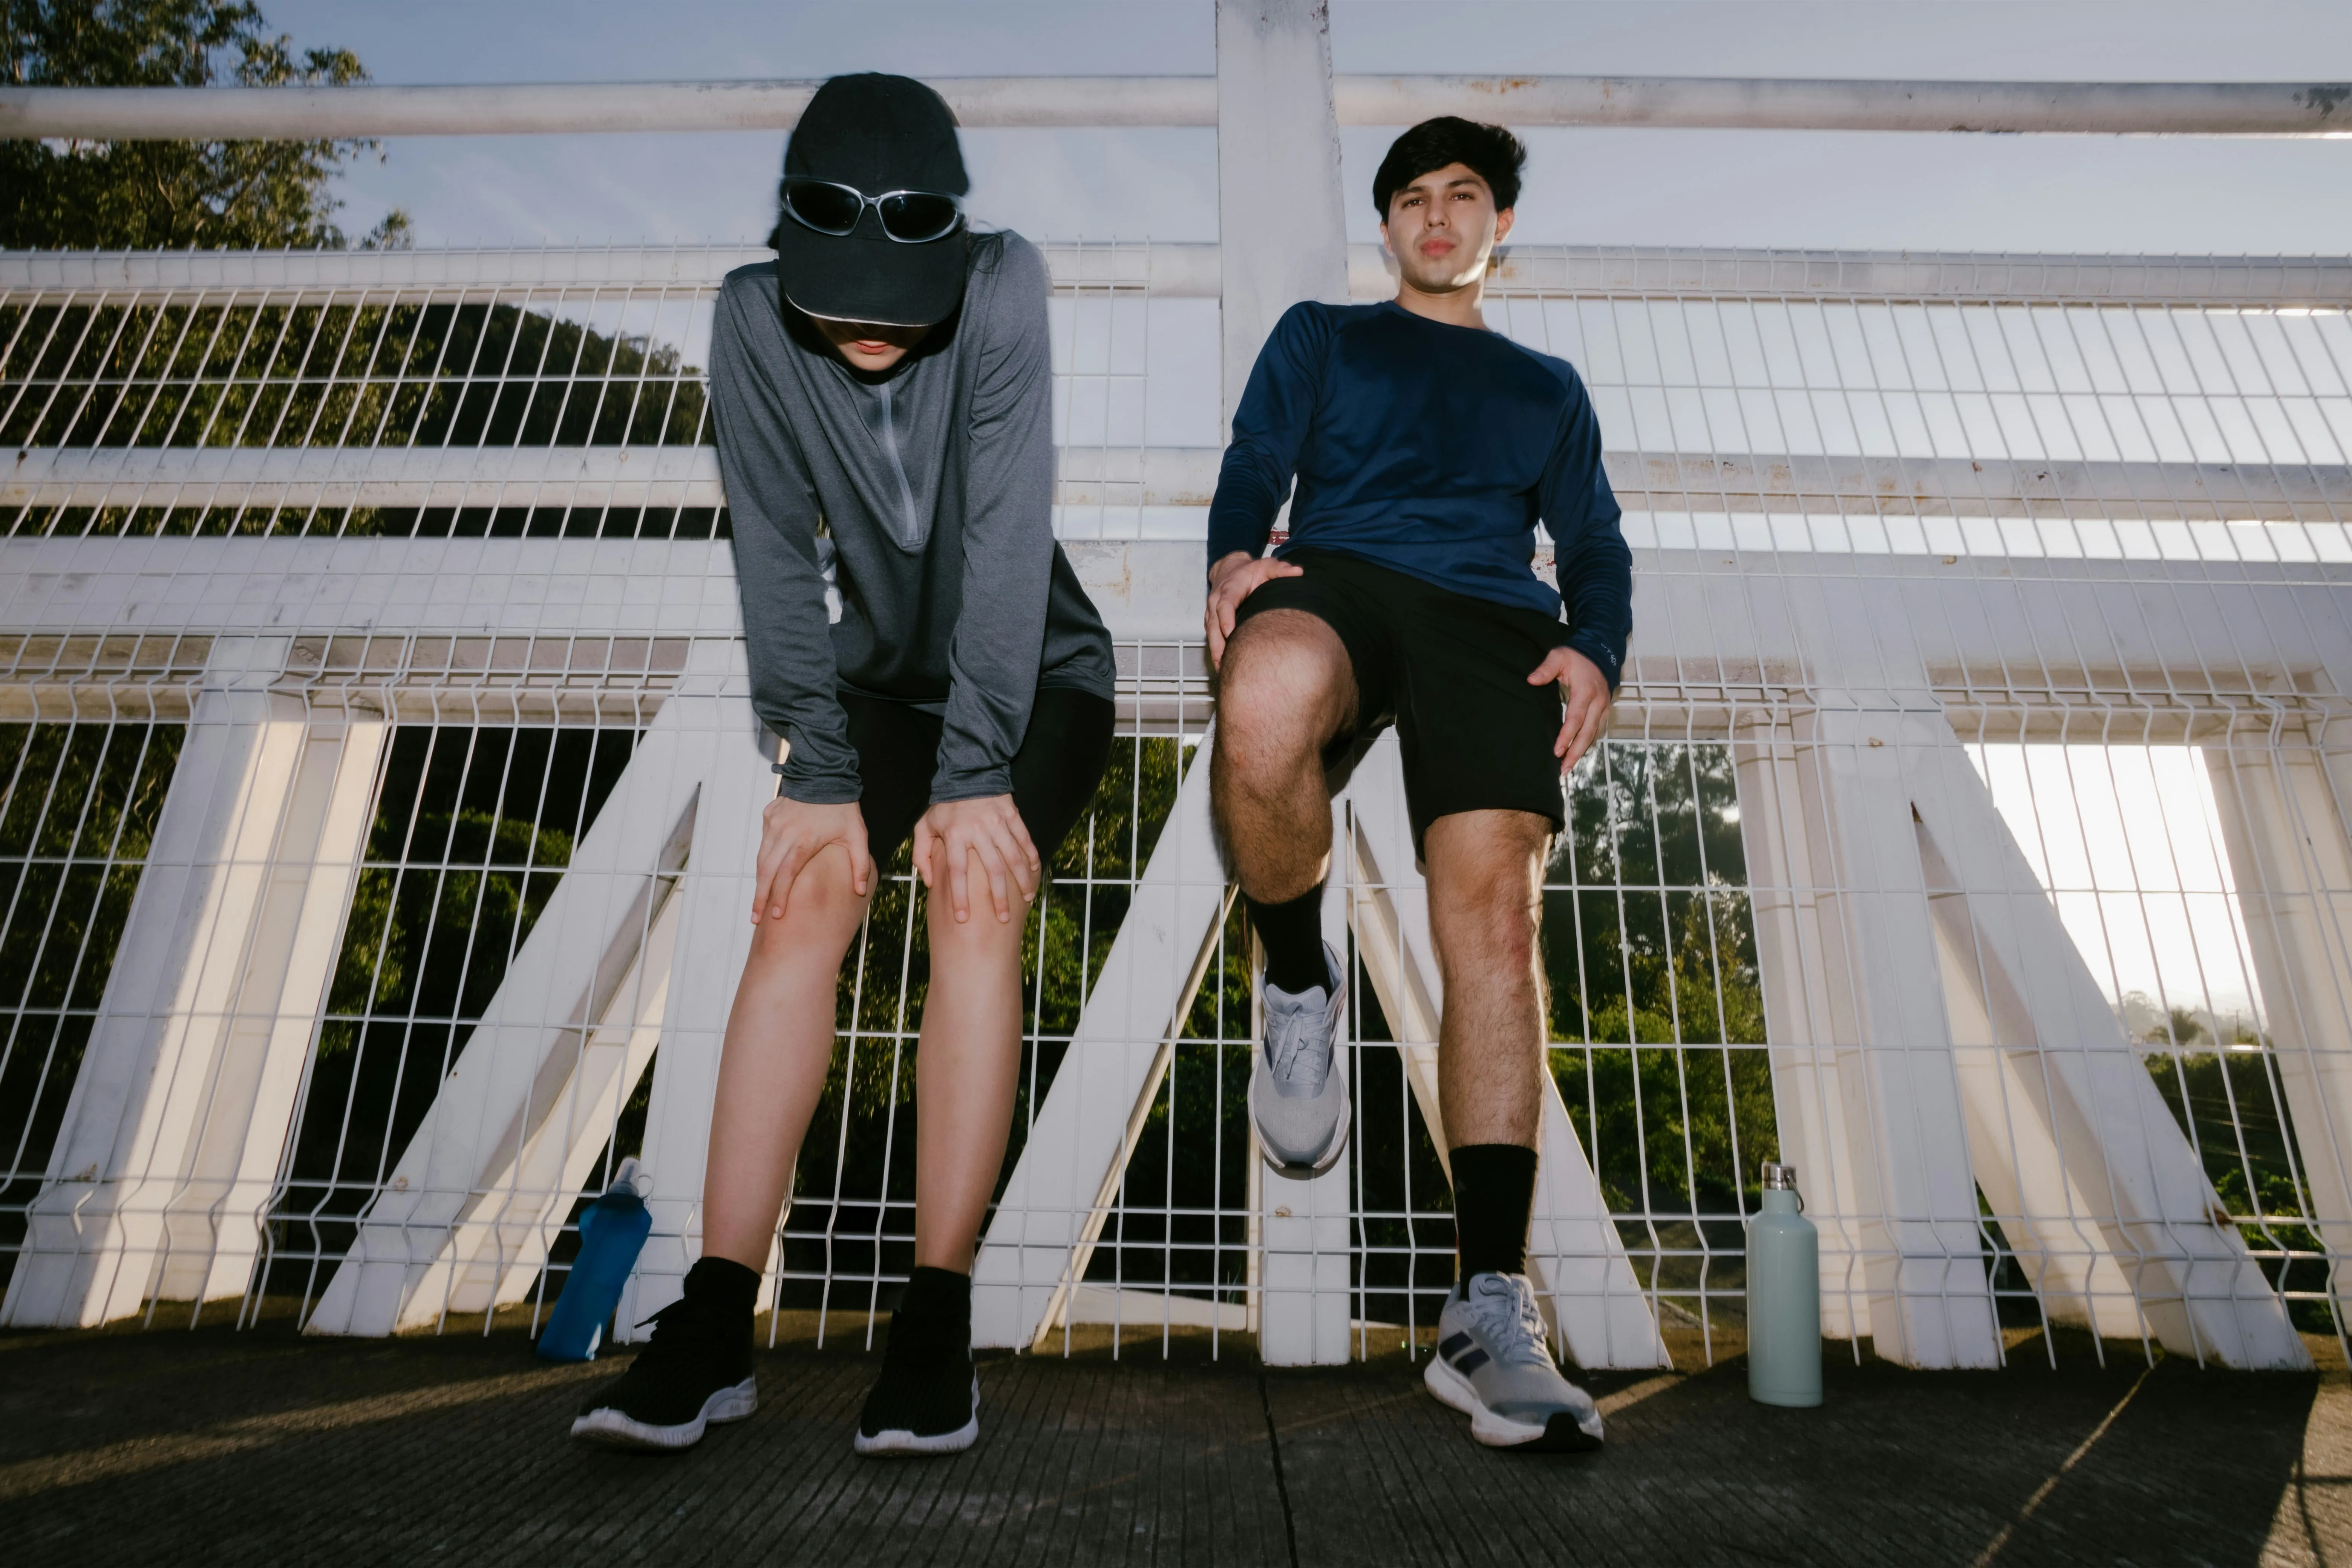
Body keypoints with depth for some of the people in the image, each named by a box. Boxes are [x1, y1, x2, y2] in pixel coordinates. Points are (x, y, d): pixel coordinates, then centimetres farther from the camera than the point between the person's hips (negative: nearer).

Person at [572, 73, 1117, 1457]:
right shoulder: (753, 318, -12)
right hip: (881, 678, 3)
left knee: (978, 897, -26)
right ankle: (717, 1321, -16)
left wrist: (973, 778, -29)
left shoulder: (1004, 287, -20)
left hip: (1036, 677, -2)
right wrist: (820, 777, -20)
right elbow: (777, 558, -15)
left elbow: (1008, 535, -26)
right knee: (807, 898, -19)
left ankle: (939, 1320, -21)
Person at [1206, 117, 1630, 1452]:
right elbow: (1254, 466, 15)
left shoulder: (1548, 384, 35)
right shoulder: (1320, 337, 31)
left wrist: (1597, 650, -1)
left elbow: (1596, 543, 23)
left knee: (1494, 910, -22)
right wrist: (1235, 554, -10)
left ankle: (1491, 1311, -21)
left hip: (1490, 618, 2)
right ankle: (1301, 991, -13)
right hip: (1337, 582, -1)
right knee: (1263, 705, -40)